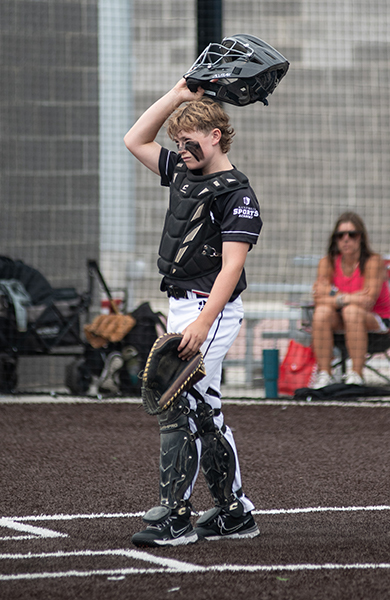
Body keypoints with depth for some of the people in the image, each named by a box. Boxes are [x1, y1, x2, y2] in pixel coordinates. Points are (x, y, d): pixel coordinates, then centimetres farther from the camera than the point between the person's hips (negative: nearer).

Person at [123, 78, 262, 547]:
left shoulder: (237, 195, -12)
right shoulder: (184, 173, 13)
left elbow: (231, 266, -19)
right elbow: (135, 141, 21)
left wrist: (202, 324, -28)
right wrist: (178, 96, 12)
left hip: (212, 310, -9)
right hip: (182, 306, 9)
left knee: (178, 407, -13)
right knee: (204, 413, 11)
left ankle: (174, 516, -11)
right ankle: (234, 514, 17)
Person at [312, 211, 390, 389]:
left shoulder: (373, 262, -16)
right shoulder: (327, 263, -2)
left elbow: (368, 301, -25)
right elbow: (319, 298, -15)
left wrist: (336, 297, -21)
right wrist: (352, 297, -23)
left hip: (375, 320, -4)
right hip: (341, 320, 4)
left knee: (352, 311, -35)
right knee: (322, 312, -26)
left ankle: (356, 375, -31)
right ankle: (324, 374, -24)